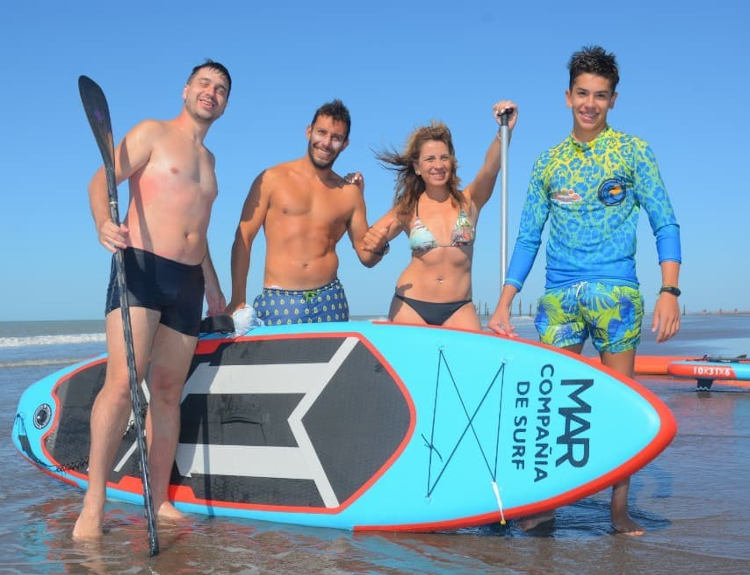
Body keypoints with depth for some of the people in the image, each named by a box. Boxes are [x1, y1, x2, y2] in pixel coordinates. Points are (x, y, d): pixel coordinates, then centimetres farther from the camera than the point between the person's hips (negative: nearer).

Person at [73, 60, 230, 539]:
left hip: (188, 281, 6)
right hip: (141, 266, -6)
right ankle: (94, 504, -16)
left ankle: (159, 502, 11)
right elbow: (101, 181, -6)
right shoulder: (152, 133, 5)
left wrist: (213, 286, 25)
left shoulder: (207, 159, 24)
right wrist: (104, 223, -27)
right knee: (122, 381, -19)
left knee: (168, 392, 6)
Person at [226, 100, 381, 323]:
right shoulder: (272, 179, 4)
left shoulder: (349, 192, 12)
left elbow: (367, 257, 16)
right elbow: (243, 238, 2)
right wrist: (238, 300, -4)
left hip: (330, 301, 3)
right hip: (277, 302, -2)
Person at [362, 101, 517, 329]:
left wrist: (505, 131, -32)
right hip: (411, 306, 1)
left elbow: (490, 168, -14)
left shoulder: (469, 201, 3)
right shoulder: (407, 208, 5)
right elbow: (373, 238, 1)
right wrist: (376, 242, -24)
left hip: (459, 308, 0)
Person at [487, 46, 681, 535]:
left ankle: (620, 509, 9)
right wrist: (503, 306, 8)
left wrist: (670, 291, -12)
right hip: (559, 296, 3)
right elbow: (528, 238, 13)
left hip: (617, 292, -2)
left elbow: (665, 225, 1)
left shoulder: (633, 152, 5)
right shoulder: (549, 162, 13)